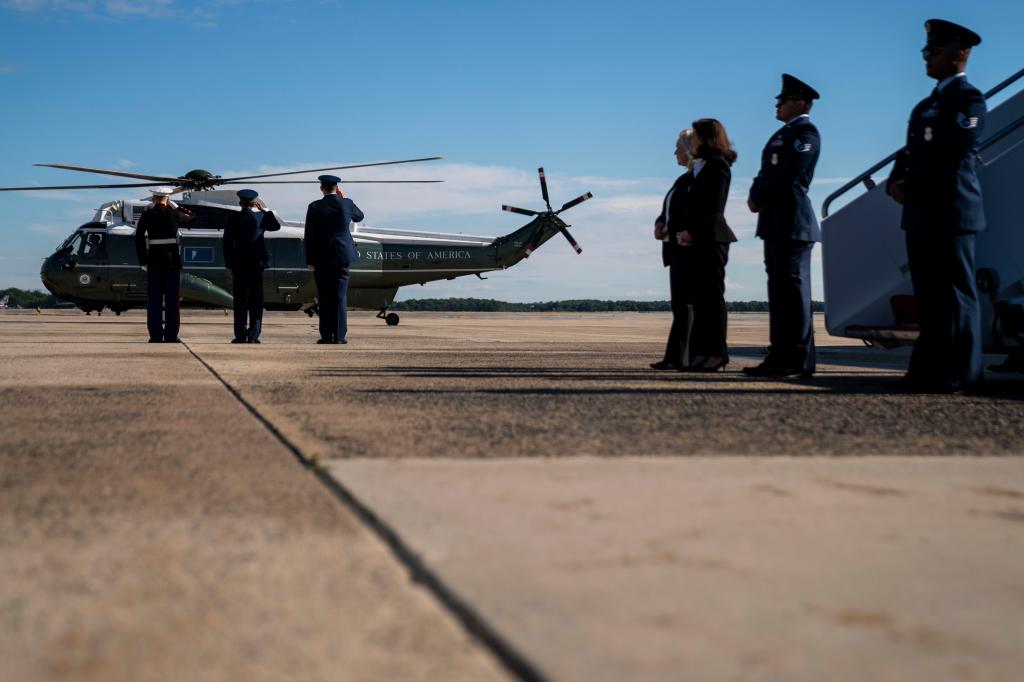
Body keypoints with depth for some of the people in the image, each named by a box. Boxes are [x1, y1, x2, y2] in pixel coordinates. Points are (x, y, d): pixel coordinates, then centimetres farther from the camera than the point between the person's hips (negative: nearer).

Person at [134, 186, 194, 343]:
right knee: (173, 300, 4)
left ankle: (156, 336, 3)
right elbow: (190, 216, 21)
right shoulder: (174, 214, 0)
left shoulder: (146, 215, -1)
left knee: (154, 301, 4)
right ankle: (171, 335, 3)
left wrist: (143, 262, 1)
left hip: (154, 262, 0)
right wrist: (173, 205, 20)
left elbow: (138, 239, -4)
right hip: (173, 261, 0)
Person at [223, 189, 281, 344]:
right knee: (256, 301, 4)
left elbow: (227, 242, -2)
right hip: (257, 264, 0)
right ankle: (253, 335, 0)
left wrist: (229, 265, 3)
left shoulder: (233, 218, -3)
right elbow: (276, 226, 18)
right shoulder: (261, 217, -2)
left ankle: (240, 335, 3)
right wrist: (266, 210, 16)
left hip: (239, 265, 0)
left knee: (240, 301, 5)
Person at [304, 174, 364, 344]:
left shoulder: (314, 207, -5)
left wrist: (310, 261, 1)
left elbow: (309, 236, -5)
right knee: (340, 297, 2)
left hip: (321, 258, -1)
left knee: (324, 298, 3)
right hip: (342, 256, 1)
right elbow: (359, 216, 22)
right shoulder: (347, 204, -1)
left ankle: (327, 335, 2)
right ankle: (339, 336, 0)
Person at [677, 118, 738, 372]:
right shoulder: (700, 167, 20)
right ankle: (702, 353, 8)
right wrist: (685, 232, 4)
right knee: (699, 295, 7)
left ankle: (717, 353, -8)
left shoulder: (717, 166, -7)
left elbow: (713, 208, -15)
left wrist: (692, 232, -13)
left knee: (711, 294, -9)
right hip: (699, 240, 9)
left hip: (711, 237, -9)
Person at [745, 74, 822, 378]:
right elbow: (768, 173, 20)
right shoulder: (785, 133, 22)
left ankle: (798, 360, -9)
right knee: (780, 290, 9)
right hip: (777, 224, 10)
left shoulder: (805, 132, -8)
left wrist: (759, 198, -7)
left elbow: (786, 174, -18)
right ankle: (781, 356, 13)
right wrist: (756, 196, 1)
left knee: (793, 288, -9)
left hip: (792, 223, -10)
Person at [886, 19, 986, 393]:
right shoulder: (926, 105, 23)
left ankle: (959, 373, -3)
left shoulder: (969, 99, -5)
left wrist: (909, 188, -11)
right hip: (921, 213, 9)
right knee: (928, 295, 7)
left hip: (951, 211, -9)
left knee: (955, 294, -6)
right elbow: (911, 152, 20)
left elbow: (950, 153, -16)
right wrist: (895, 183, 1)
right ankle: (930, 369, 10)